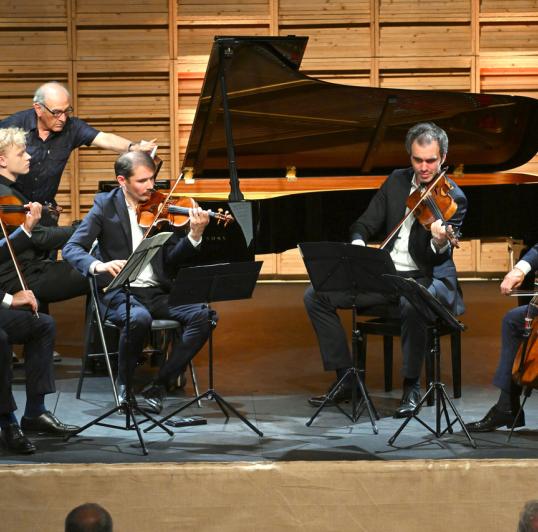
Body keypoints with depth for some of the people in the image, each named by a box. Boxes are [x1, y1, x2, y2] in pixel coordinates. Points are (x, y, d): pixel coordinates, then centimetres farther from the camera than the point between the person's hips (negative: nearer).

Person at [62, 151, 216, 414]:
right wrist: (98, 265, -29)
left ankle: (159, 386, -11)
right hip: (120, 293, -4)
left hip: (158, 293, 4)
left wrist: (194, 236, -15)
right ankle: (125, 386, -9)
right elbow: (71, 248, -9)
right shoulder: (106, 205, 0)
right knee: (138, 318, -36)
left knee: (201, 315, -21)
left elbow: (172, 259, 4)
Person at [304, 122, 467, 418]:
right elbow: (365, 225, 10)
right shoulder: (397, 182, 7)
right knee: (316, 296, -6)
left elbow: (435, 259, -20)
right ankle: (346, 379, 0)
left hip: (426, 277, -6)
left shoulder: (453, 199, -10)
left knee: (411, 304, -42)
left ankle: (411, 387, -23)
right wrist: (357, 246, -13)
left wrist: (440, 243, -44)